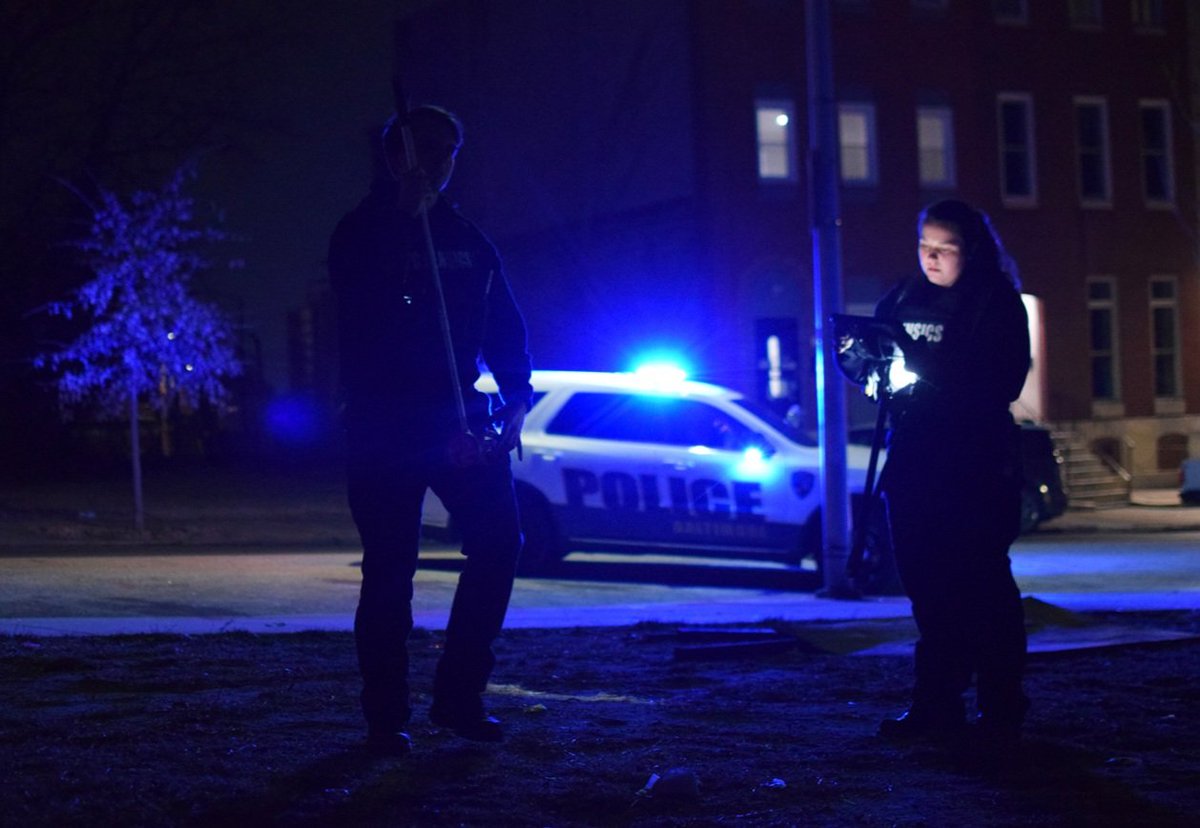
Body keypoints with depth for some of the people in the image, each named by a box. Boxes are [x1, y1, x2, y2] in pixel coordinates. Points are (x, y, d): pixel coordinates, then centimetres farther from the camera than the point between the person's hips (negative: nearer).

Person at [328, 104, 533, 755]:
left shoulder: (469, 241, 17)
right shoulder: (363, 231, 1)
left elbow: (505, 327, 12)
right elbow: (362, 304, -18)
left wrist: (516, 398, -1)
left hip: (460, 418, 5)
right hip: (383, 426, -5)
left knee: (499, 541, -7)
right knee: (390, 567, -3)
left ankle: (458, 696, 5)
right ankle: (385, 717, 6)